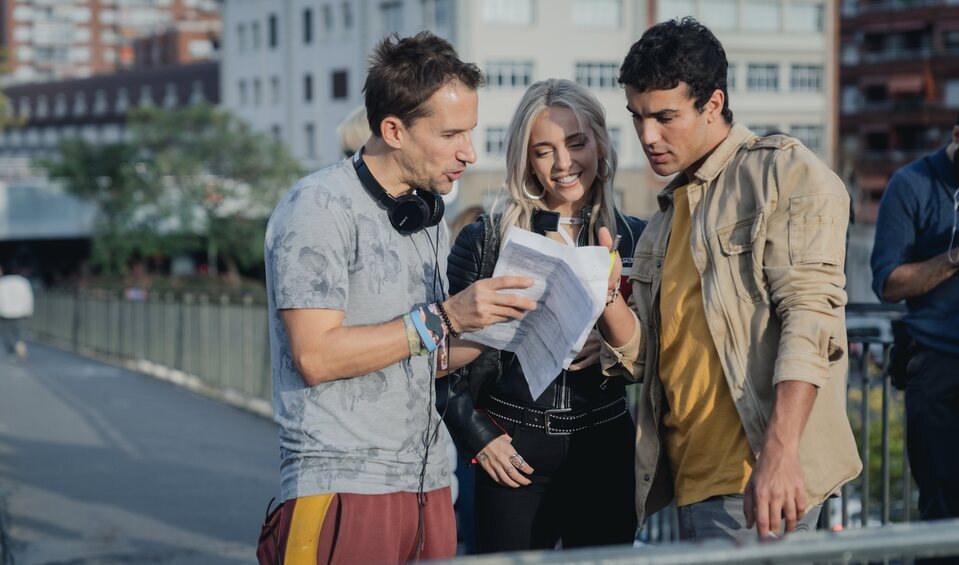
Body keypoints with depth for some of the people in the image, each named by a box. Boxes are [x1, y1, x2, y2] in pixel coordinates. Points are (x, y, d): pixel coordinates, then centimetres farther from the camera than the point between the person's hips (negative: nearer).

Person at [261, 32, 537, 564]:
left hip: (428, 483, 7)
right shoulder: (320, 206, -10)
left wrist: (501, 321, 2)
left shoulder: (428, 217, 16)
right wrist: (444, 317, -17)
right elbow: (316, 356, -18)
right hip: (343, 490, -7)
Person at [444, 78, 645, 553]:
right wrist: (476, 435, -4)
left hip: (605, 448, 2)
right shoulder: (485, 240, 0)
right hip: (513, 455, -2)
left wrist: (615, 344, -12)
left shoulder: (633, 240, 6)